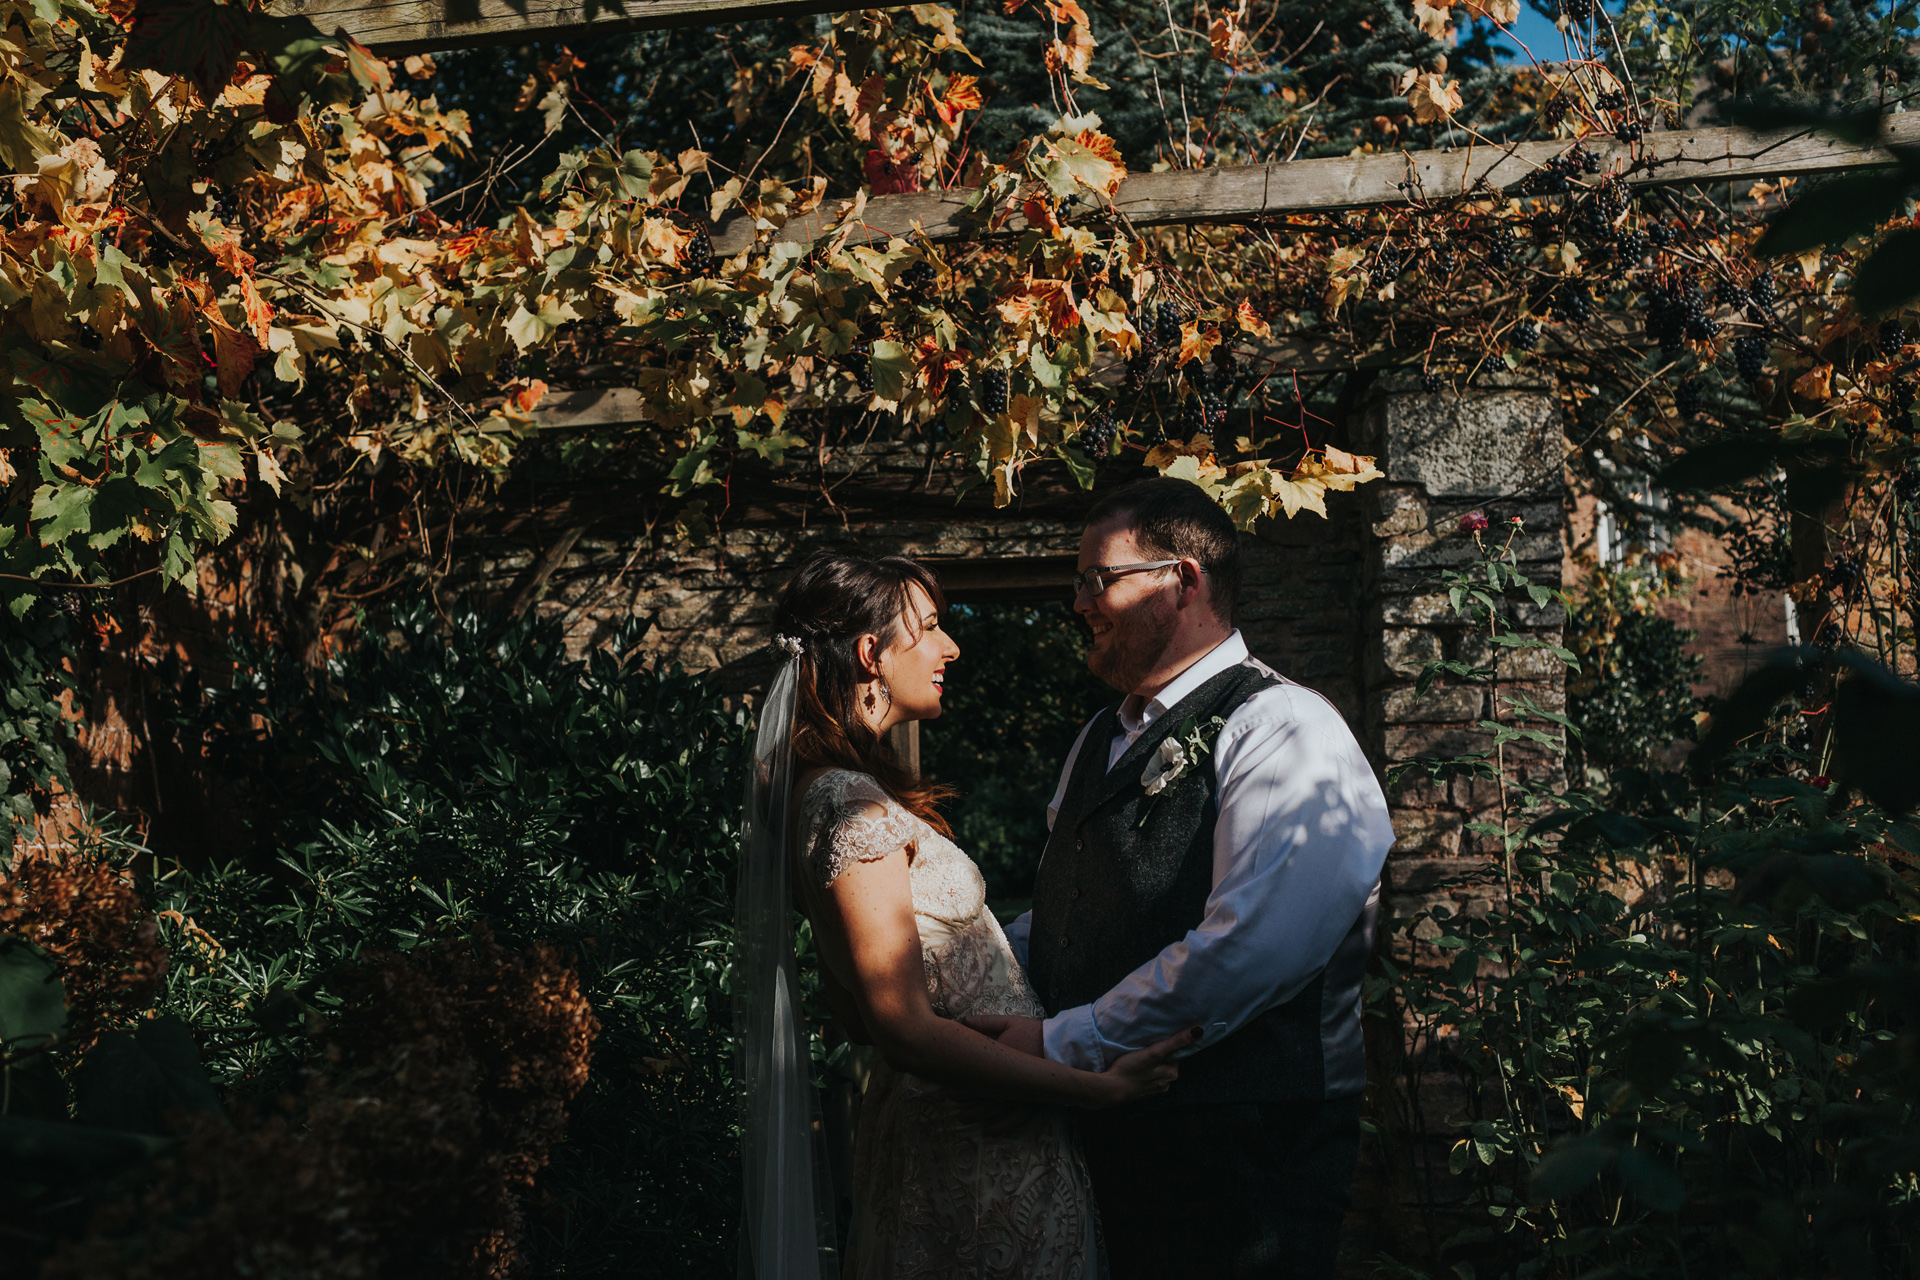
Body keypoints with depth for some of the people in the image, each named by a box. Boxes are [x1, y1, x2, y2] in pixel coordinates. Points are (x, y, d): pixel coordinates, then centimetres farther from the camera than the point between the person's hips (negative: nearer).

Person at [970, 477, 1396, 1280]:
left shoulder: (1284, 730, -12)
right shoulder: (1101, 743, 18)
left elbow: (1250, 950, -25)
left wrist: (1061, 1043, -20)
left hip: (1236, 1159, -7)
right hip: (1097, 1138, 8)